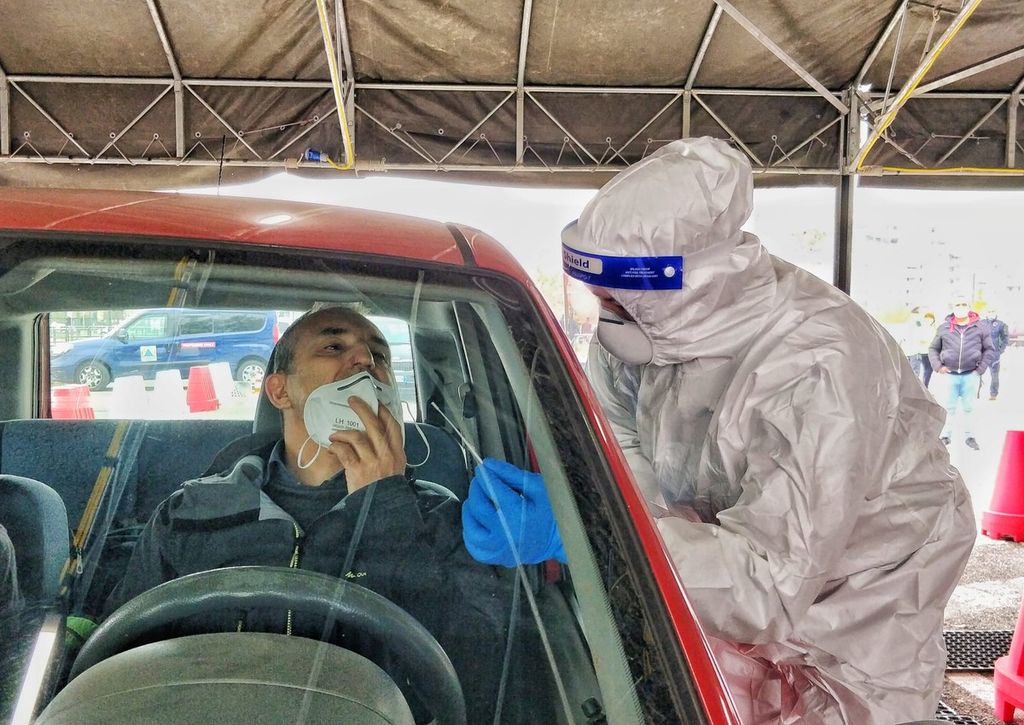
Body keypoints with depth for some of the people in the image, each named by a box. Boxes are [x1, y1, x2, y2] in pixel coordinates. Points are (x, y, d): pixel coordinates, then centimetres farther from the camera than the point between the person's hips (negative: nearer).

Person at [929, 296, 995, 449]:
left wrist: (981, 369, -2)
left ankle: (968, 436, 24)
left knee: (968, 408, 11)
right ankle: (946, 435, 20)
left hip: (971, 375, 0)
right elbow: (933, 349, 11)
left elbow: (990, 350, 7)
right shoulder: (944, 327, 2)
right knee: (949, 408, 8)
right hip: (949, 375, 0)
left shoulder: (980, 328, 1)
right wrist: (938, 366, -1)